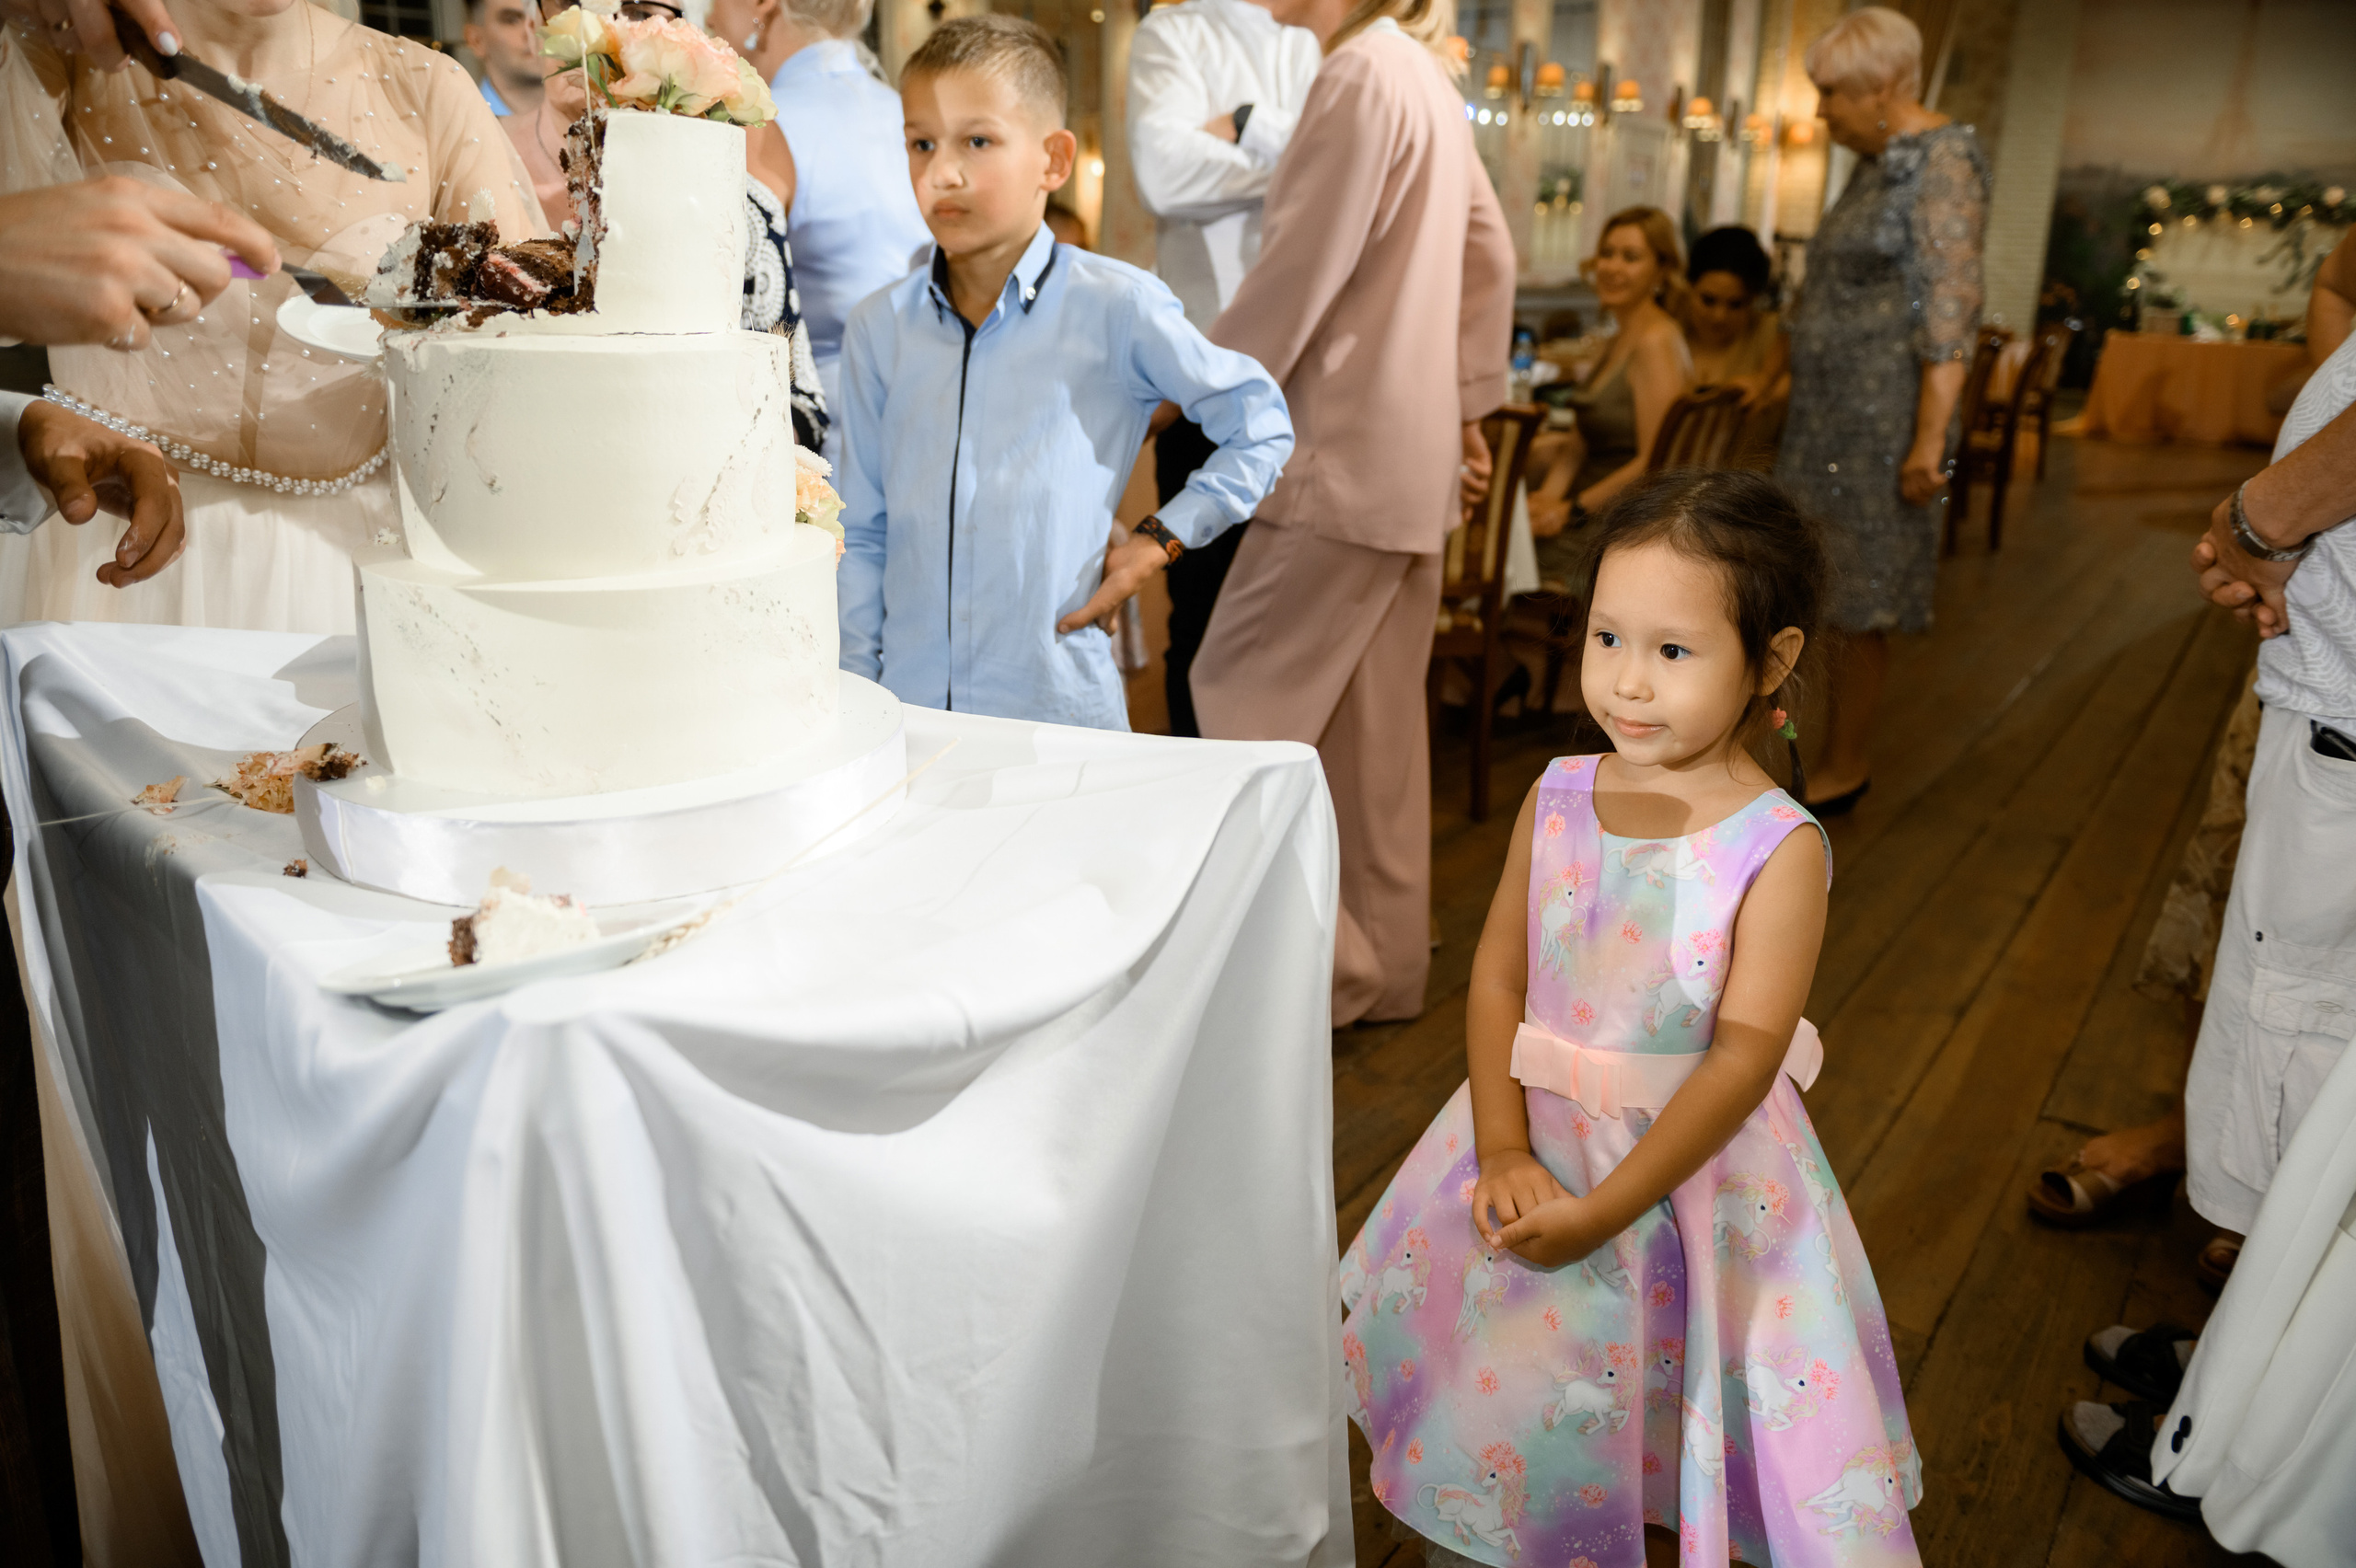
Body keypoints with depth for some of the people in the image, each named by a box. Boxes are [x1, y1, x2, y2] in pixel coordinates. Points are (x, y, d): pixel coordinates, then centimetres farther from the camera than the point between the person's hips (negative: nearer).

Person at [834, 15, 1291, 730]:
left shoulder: (1115, 309, -6)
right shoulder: (878, 328, 5)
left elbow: (1260, 424, 5)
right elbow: (862, 533, 9)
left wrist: (1159, 540, -1)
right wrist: (857, 688, 5)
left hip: (1059, 707, -2)